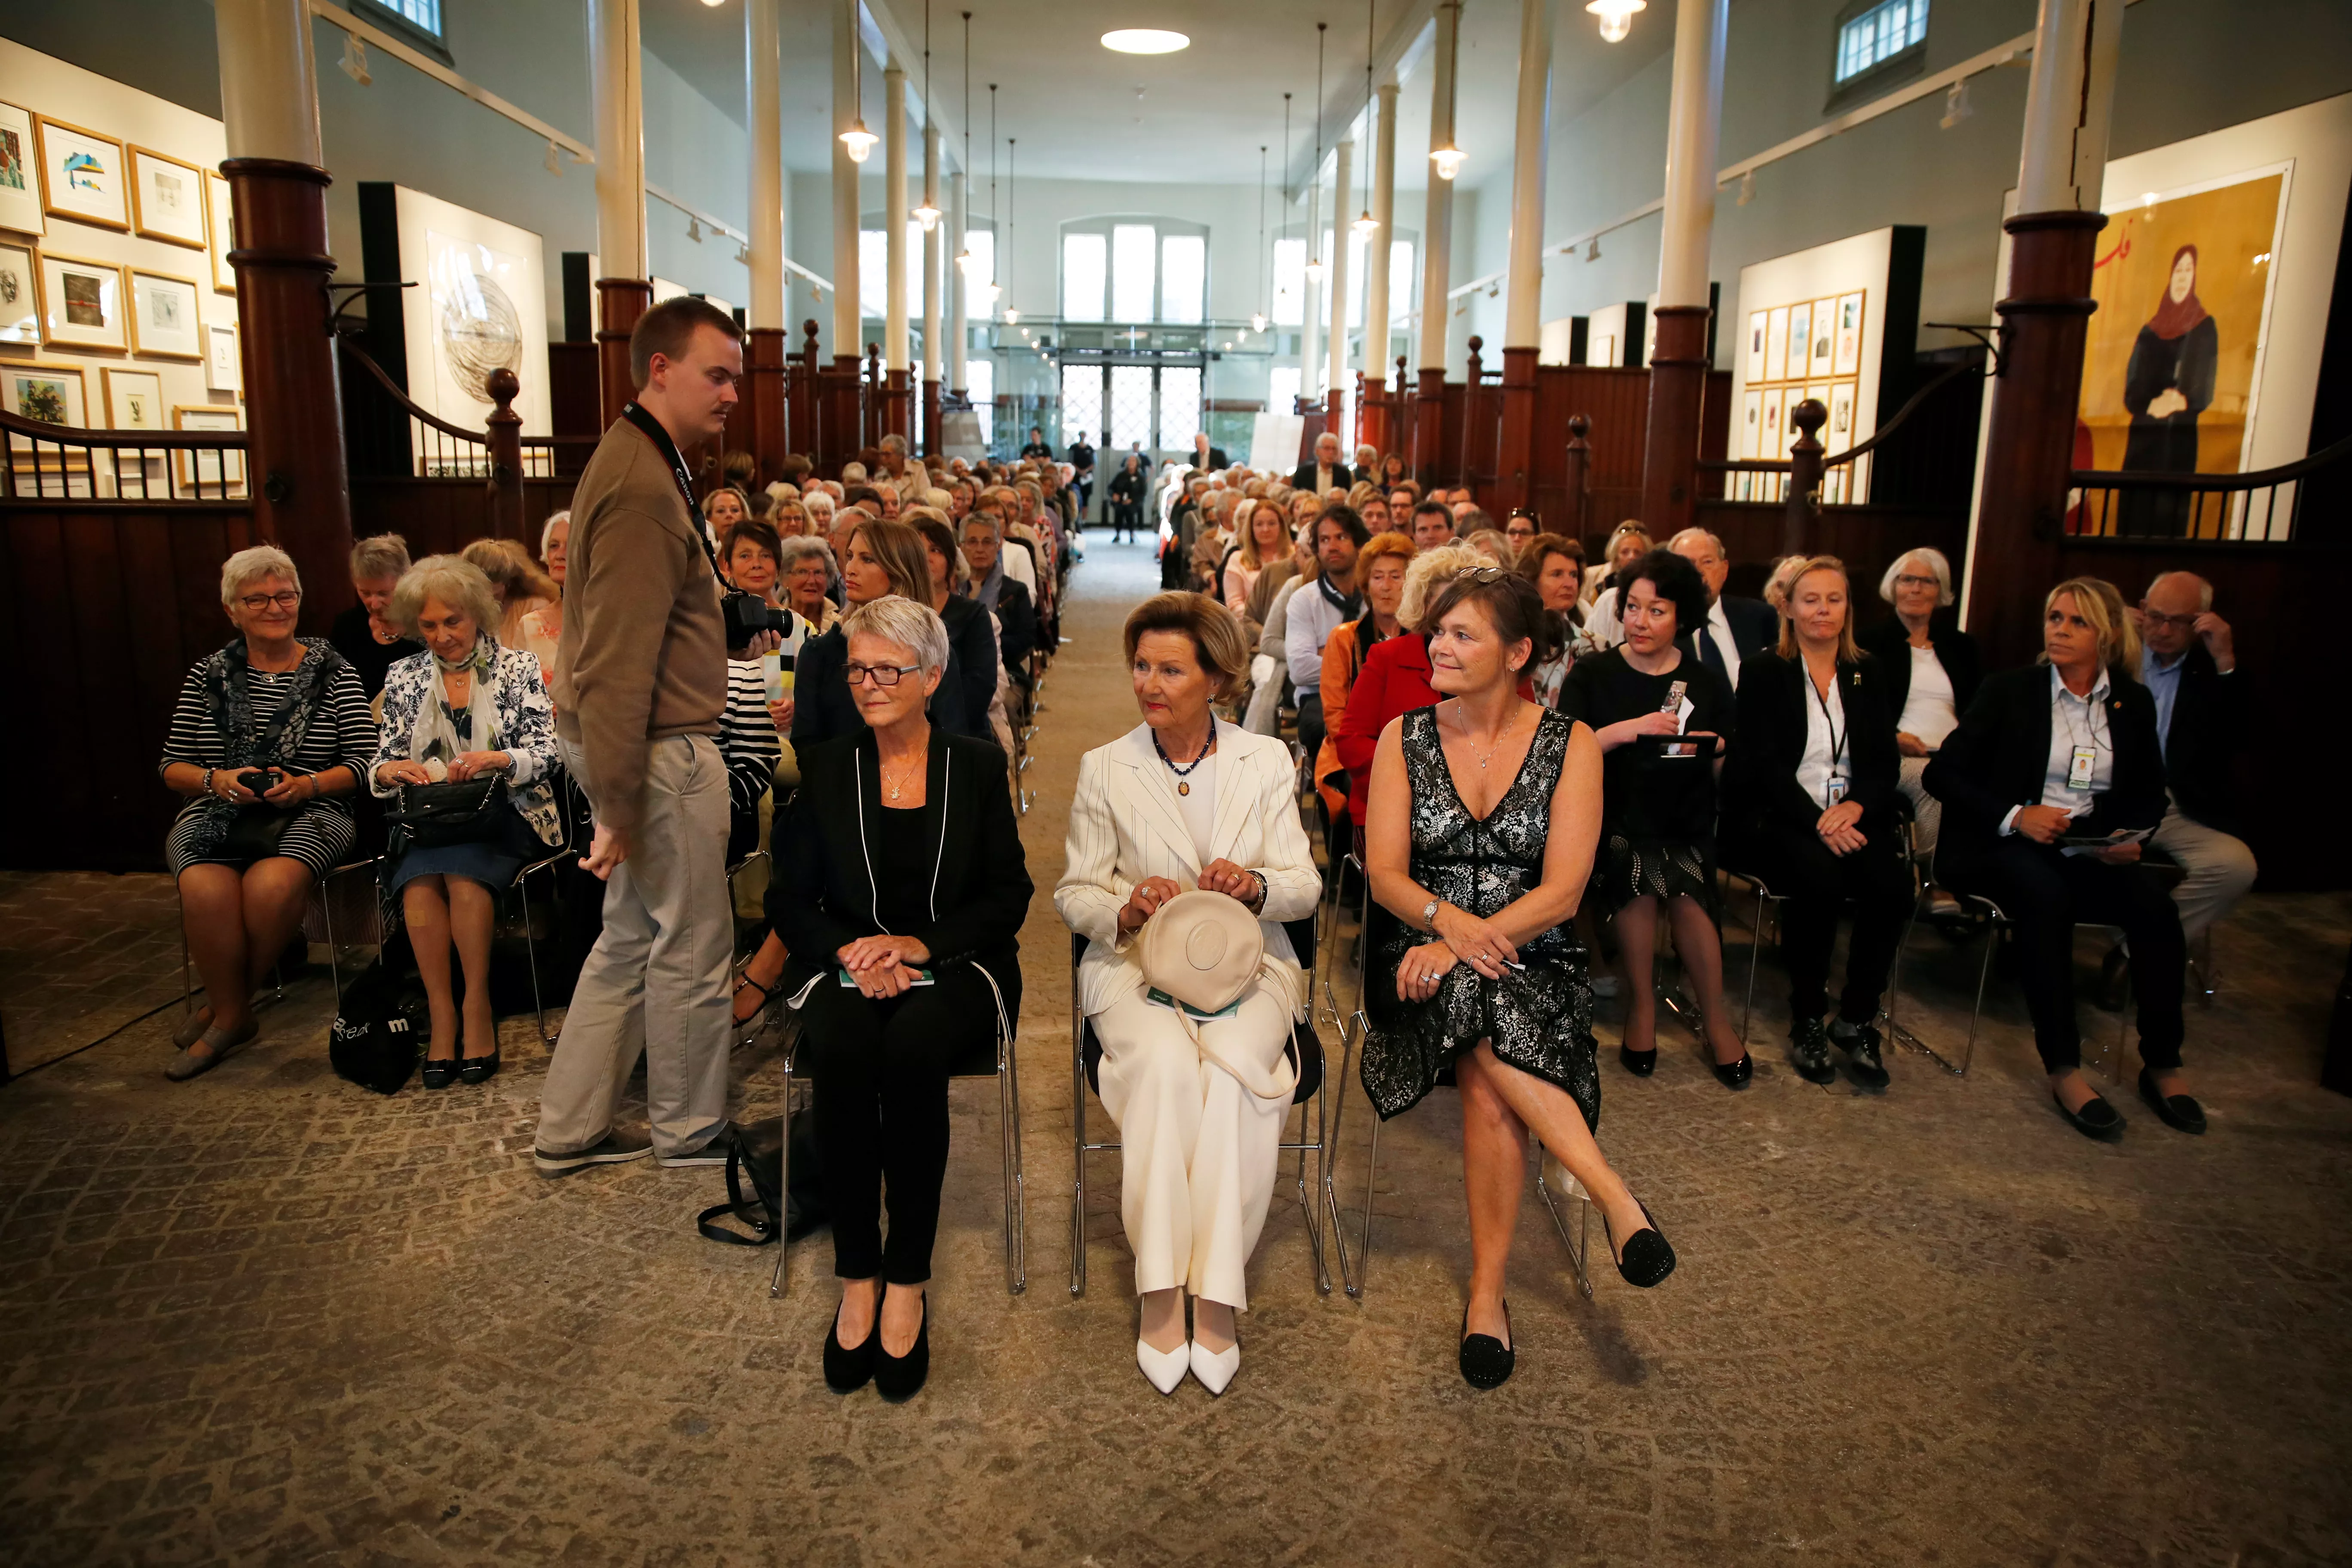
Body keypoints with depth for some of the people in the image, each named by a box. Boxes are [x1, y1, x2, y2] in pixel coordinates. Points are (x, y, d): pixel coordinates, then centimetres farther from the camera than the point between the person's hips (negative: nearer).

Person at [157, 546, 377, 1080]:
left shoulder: (335, 672, 7)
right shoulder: (208, 675, 14)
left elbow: (364, 763, 1)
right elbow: (172, 766, 13)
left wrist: (305, 784, -15)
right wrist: (216, 780, -8)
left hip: (309, 814, -2)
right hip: (218, 813, 2)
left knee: (272, 885, -34)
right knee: (205, 890, -32)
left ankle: (224, 1011, -8)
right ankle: (235, 1014, -9)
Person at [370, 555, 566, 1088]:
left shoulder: (519, 667, 6)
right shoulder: (405, 677, 14)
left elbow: (545, 756, -2)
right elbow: (380, 769, 12)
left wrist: (500, 759, -22)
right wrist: (392, 770, -12)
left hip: (505, 814, -2)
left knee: (463, 870, -33)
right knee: (419, 879, -30)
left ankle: (477, 1005, -21)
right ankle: (441, 1014, -22)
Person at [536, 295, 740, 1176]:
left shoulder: (641, 461, 14)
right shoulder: (642, 490, -20)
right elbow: (618, 664, -24)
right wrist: (617, 805, -22)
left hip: (654, 745, 11)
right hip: (662, 753, -10)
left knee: (633, 938, 18)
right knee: (692, 947, 5)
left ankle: (570, 1130, 29)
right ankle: (689, 1131, 23)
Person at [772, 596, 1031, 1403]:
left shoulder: (977, 764, 5)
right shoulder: (823, 767, 8)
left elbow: (1009, 895, 1)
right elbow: (789, 898, 6)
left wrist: (920, 945, -14)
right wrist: (849, 950, -14)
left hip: (956, 965, -1)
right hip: (847, 963, 1)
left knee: (914, 1043, -34)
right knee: (840, 1043, -33)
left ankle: (907, 1283, -21)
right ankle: (857, 1277, -21)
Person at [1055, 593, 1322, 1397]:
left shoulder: (1266, 760, 6)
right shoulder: (1103, 768, 6)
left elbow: (1305, 886, 5)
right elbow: (1074, 891, 7)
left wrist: (1255, 884, -19)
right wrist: (1125, 909, -16)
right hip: (1136, 961, 0)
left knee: (1232, 1065, -31)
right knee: (1164, 1063, -32)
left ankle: (1215, 1294, -23)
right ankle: (1160, 1291, -24)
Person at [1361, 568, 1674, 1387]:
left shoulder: (1570, 744, 2)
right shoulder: (1404, 737, 6)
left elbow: (1561, 892, -7)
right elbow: (1385, 874, -1)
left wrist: (1468, 940, -22)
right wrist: (1447, 919, -23)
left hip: (1532, 961, -1)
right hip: (1425, 958, 1)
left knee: (1488, 1085, -31)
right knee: (1493, 1055, -34)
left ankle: (1487, 1291, -20)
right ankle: (1615, 1197, -26)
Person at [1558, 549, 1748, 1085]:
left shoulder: (1706, 683, 12)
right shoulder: (1592, 674, 6)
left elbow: (1730, 770, 12)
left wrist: (1716, 749, -11)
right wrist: (1629, 729, -21)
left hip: (1685, 827, 1)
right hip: (1613, 822, -1)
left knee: (1682, 888, -28)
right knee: (1640, 873, -32)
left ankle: (1715, 1016, -7)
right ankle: (1640, 1002, -11)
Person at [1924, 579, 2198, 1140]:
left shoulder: (2132, 702, 10)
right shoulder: (2009, 690, 0)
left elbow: (2149, 795, 17)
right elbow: (1942, 773, -5)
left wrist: (2130, 838, -5)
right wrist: (2014, 816, -18)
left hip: (2090, 851, 4)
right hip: (2005, 845, -3)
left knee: (2155, 905, -26)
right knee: (2045, 896, -36)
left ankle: (2162, 1065, -11)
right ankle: (2063, 1069, -30)